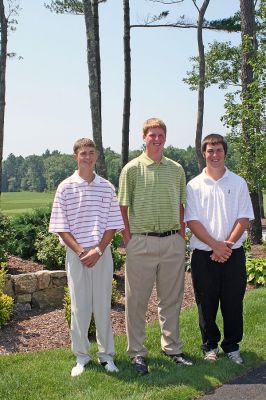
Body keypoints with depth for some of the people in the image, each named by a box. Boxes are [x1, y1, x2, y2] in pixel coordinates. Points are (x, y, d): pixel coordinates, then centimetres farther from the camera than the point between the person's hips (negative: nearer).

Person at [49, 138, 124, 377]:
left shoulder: (106, 187, 5)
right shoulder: (66, 187, 1)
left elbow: (112, 225, 3)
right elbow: (61, 227, -1)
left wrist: (98, 250, -9)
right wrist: (80, 251, -12)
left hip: (102, 254, 1)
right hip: (76, 254, -1)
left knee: (103, 304, 7)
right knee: (79, 306, 4)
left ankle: (106, 354, 21)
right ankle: (81, 356, 18)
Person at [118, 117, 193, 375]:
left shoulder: (176, 169, 10)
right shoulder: (132, 169, -2)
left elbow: (181, 205, 16)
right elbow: (123, 207, -1)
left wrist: (181, 234, 7)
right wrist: (128, 240, -7)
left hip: (173, 242, 4)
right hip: (142, 243, -3)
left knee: (171, 298, 13)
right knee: (137, 299, 5)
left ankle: (172, 348, 28)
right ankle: (137, 352, 18)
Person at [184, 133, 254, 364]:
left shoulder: (238, 183, 3)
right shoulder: (194, 186, 1)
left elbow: (244, 219, -1)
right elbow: (192, 221, -5)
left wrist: (227, 245, -13)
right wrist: (216, 245, -15)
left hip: (233, 254, 1)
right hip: (203, 255, 0)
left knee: (233, 303, 7)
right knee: (206, 304, 8)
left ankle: (232, 345, 24)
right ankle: (210, 345, 24)